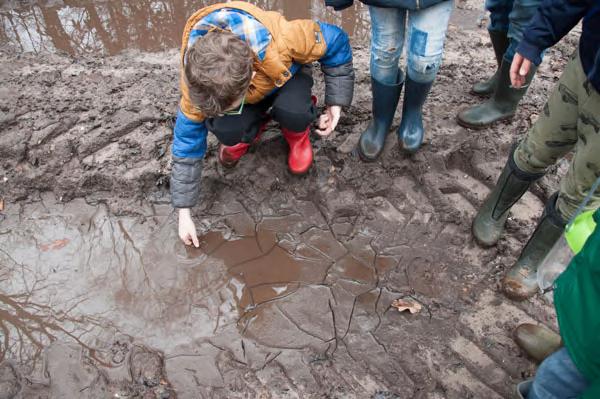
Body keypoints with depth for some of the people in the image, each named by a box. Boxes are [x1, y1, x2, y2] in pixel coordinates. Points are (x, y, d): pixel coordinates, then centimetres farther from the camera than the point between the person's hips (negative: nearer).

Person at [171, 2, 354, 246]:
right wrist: (184, 213, -18)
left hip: (284, 77, -1)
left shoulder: (281, 41, -43)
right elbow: (188, 141, -22)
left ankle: (297, 132, 2)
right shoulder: (196, 80, -34)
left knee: (290, 111, -36)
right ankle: (250, 131, 7)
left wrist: (336, 103, -21)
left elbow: (335, 41, -22)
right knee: (225, 129, -31)